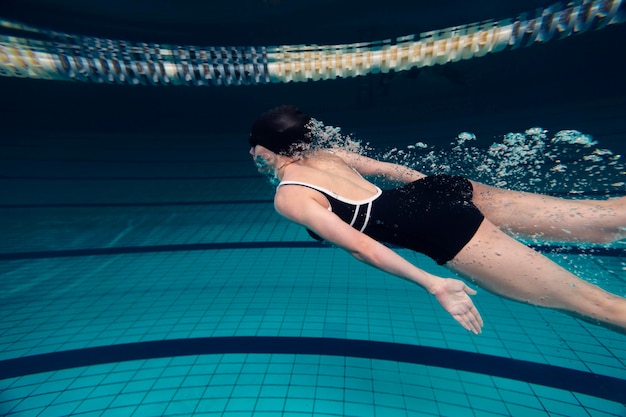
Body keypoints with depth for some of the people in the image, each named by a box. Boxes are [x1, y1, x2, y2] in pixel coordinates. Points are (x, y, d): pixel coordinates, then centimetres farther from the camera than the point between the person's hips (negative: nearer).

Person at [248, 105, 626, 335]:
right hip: (438, 187, 8)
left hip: (440, 228, -8)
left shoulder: (288, 197, -4)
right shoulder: (325, 154, 16)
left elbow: (360, 246, -16)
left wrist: (433, 284, -14)